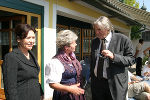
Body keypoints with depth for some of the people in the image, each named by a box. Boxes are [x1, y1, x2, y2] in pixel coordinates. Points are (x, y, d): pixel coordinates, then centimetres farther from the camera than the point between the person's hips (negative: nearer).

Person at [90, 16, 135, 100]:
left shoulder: (123, 40, -8)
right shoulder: (94, 41, 8)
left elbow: (131, 60, -9)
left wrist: (113, 56, -24)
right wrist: (92, 78, 14)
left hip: (115, 83, -4)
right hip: (96, 82, 4)